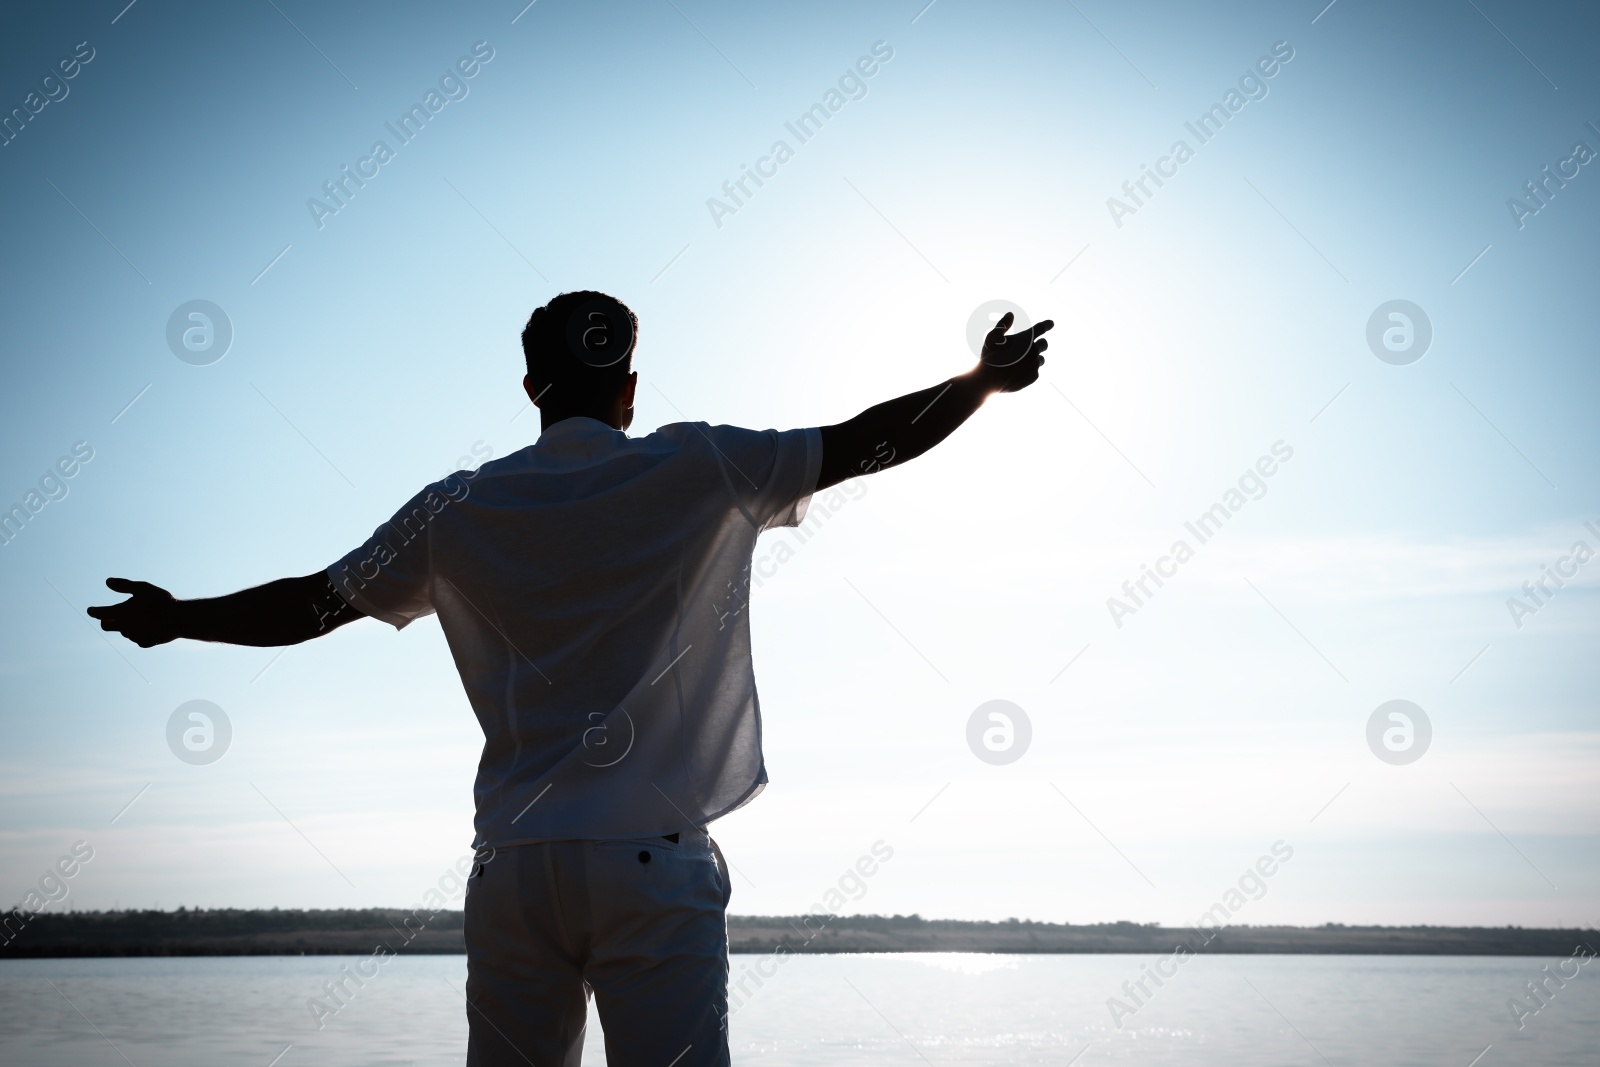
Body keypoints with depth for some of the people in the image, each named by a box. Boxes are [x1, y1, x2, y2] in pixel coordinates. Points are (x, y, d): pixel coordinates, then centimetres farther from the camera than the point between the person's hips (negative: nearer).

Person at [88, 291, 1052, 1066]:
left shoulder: (458, 509, 9)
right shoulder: (695, 469, 2)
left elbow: (307, 606, 15)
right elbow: (871, 440, 5)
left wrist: (175, 617, 32)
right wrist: (987, 379, 21)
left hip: (513, 863, 3)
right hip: (653, 859, -3)